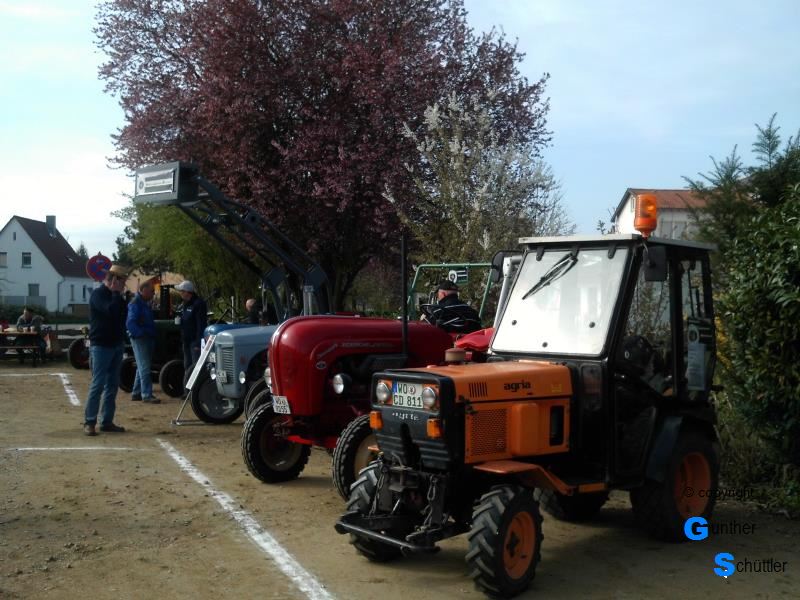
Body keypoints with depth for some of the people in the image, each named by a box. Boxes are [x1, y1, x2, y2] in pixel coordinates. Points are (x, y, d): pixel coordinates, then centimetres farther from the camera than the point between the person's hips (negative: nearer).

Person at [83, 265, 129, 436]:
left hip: (116, 345, 8)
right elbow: (111, 310, -26)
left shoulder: (115, 296, 15)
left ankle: (107, 421, 13)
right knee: (97, 385, -8)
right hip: (100, 345, -8)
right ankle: (89, 422, -2)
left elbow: (122, 314, 15)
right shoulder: (98, 294, -9)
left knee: (112, 385, 8)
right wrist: (117, 294, -14)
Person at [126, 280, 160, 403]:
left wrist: (151, 335, 14)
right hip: (140, 339, -10)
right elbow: (130, 323, -23)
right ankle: (147, 395, -9)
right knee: (144, 368, -10)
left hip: (146, 338, 10)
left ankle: (136, 393, 22)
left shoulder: (144, 303, 16)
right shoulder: (136, 304, -14)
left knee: (142, 367, 14)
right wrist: (140, 334, -26)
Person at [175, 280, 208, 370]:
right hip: (186, 341, 10)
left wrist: (198, 343, -23)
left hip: (195, 341, -9)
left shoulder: (198, 304, -14)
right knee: (187, 366, 15)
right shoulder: (184, 304, 15)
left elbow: (201, 324, -19)